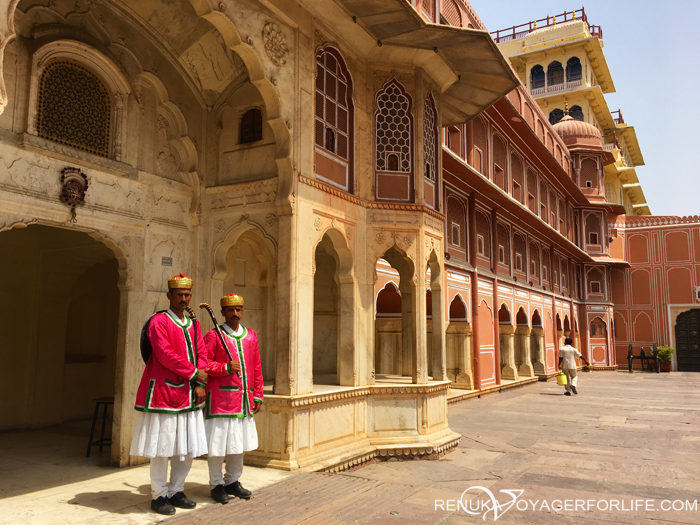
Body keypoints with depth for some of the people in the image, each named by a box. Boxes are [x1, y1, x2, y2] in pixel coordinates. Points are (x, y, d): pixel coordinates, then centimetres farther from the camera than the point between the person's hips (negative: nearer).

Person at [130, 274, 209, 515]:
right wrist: (194, 373, -13)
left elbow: (202, 354, 8)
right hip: (163, 393, -6)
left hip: (188, 394, 7)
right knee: (162, 447, 2)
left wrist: (199, 385, -5)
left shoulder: (194, 324, 12)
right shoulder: (159, 321, -7)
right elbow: (165, 355, -17)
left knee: (187, 447, 11)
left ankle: (176, 491, 25)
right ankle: (159, 496, 16)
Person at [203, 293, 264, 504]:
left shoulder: (251, 336, 11)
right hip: (220, 398, -5)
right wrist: (226, 368, -21)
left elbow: (257, 369, 12)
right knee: (218, 443, 1)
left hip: (244, 400, 5)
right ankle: (217, 485, 17)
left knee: (240, 442, 13)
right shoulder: (213, 336, -3)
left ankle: (232, 481, 28)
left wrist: (258, 396, 9)